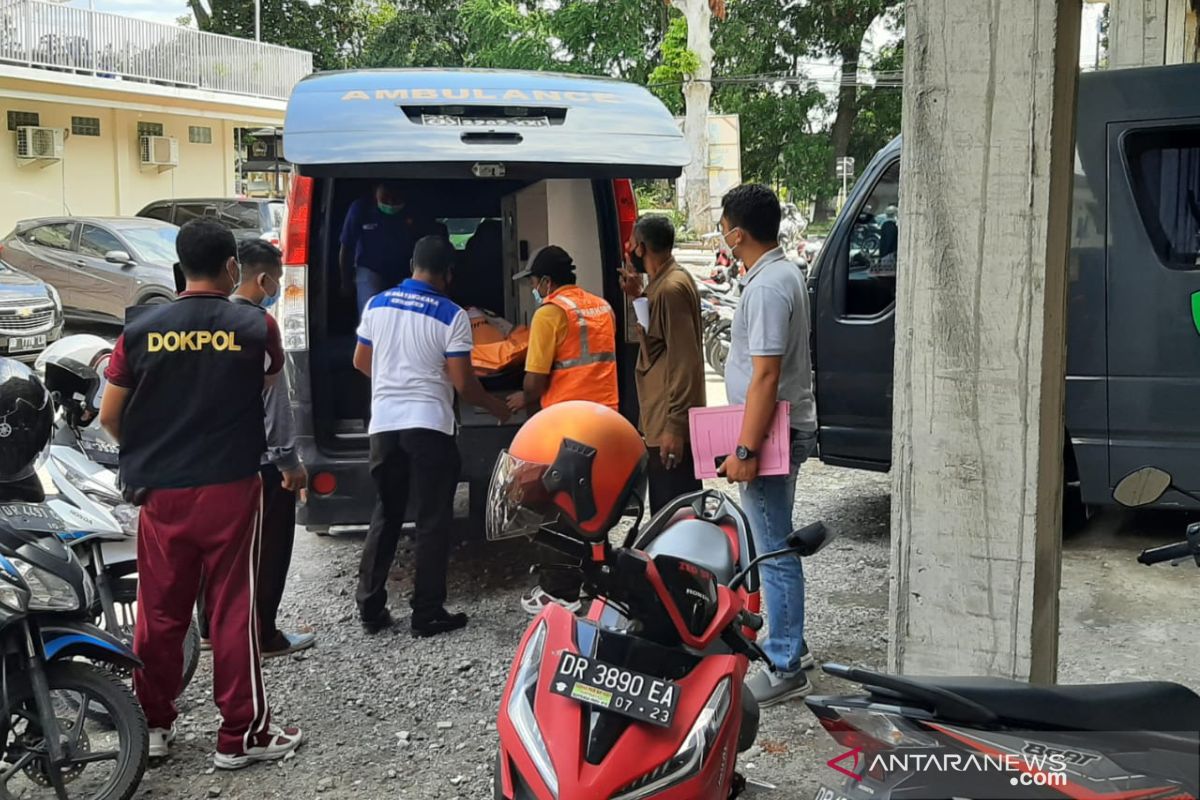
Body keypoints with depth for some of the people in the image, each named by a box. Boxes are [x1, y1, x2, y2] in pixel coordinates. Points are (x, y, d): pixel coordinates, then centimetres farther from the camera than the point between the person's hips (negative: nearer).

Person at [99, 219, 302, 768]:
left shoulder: (141, 328, -2)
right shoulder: (255, 326, -7)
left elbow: (109, 416, 3)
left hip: (160, 493, 3)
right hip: (229, 490, -2)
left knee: (160, 609, 13)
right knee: (233, 611, 4)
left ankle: (153, 725, 25)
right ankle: (241, 734, 11)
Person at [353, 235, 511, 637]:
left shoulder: (377, 305, 6)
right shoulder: (452, 316, -9)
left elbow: (361, 362, 15)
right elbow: (462, 382, -9)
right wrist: (496, 406, 9)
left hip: (384, 423, 5)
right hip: (429, 425, -5)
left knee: (385, 516, 16)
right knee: (433, 521, 4)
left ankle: (370, 608, 17)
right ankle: (428, 614, 7)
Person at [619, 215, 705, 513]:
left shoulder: (671, 288, -18)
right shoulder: (666, 280, 13)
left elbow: (684, 361, -22)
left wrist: (675, 426, -24)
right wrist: (639, 297, 15)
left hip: (671, 422, -10)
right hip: (666, 417, 10)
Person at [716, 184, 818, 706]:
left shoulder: (768, 287, -21)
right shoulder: (782, 272, 12)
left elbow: (766, 376, -25)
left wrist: (745, 450, -24)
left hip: (772, 433, -11)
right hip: (783, 427, 11)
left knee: (775, 551, -4)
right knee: (776, 544, 18)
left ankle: (786, 669, 5)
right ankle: (789, 645, 30)